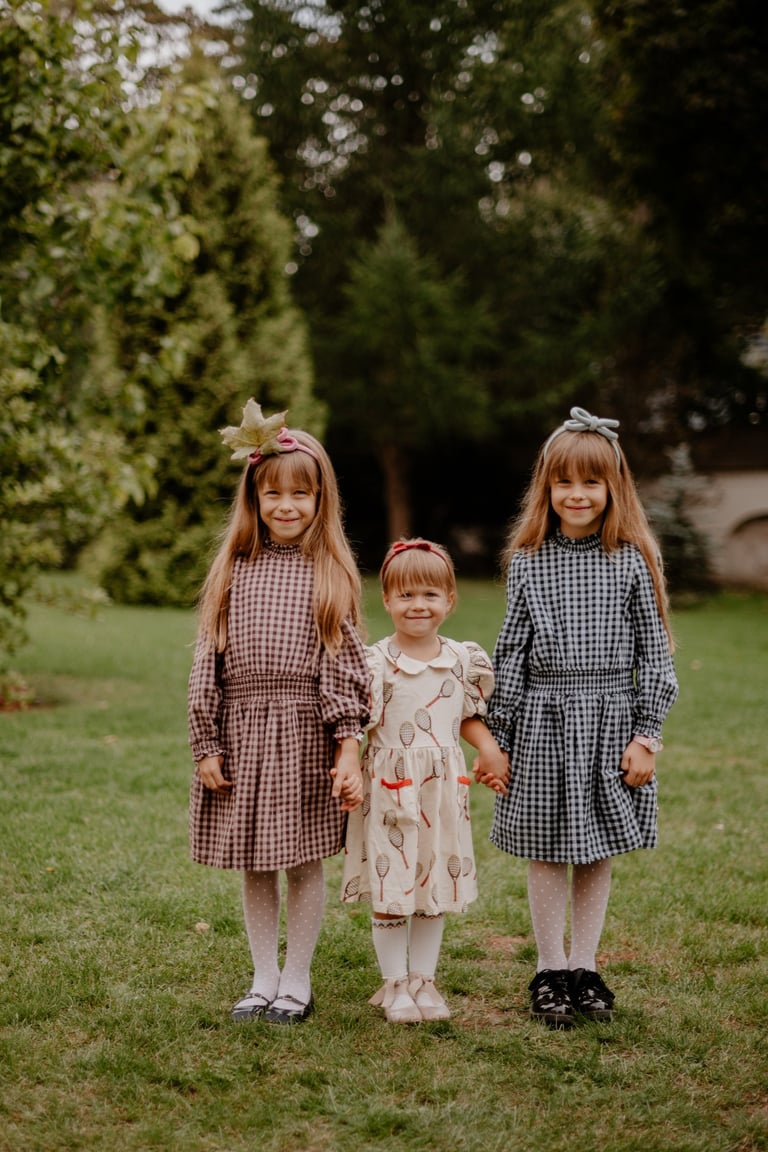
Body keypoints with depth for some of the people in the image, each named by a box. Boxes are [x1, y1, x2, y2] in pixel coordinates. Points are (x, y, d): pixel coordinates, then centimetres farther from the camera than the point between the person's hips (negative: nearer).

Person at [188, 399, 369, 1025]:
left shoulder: (331, 573, 0)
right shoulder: (231, 571, 6)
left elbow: (344, 663, -2)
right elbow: (208, 663, 6)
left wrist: (349, 748, -10)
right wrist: (207, 745, 1)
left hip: (305, 734, -2)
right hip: (241, 731, 2)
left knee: (305, 861, 5)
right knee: (254, 865, 10)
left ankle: (297, 982, 20)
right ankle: (263, 980, 24)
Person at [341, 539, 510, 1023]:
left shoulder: (464, 659, 4)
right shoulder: (377, 662, -8)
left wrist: (491, 749, 0)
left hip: (443, 791, 4)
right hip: (390, 790, -4)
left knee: (436, 887, 11)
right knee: (390, 892, 2)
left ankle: (424, 979, 24)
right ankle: (396, 984, 16)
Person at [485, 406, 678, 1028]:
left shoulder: (632, 560, -2)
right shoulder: (527, 561, 1)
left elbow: (654, 651, 0)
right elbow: (511, 651, 4)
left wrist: (645, 735, -4)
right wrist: (498, 735, 3)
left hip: (610, 720, 0)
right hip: (543, 722, 0)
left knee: (597, 852, 10)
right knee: (546, 852, 6)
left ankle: (585, 966, 23)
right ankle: (550, 970, 19)